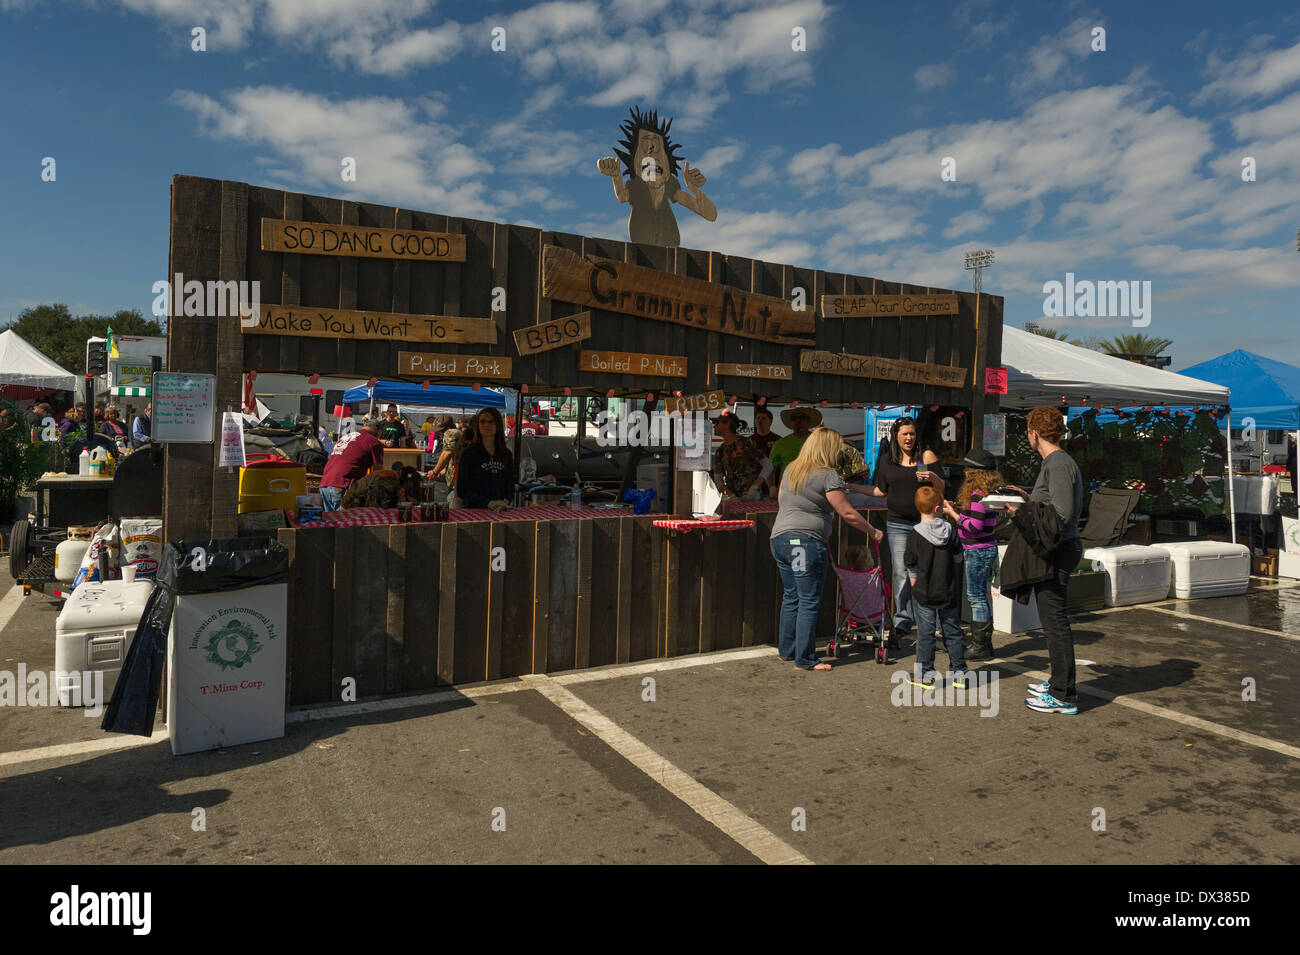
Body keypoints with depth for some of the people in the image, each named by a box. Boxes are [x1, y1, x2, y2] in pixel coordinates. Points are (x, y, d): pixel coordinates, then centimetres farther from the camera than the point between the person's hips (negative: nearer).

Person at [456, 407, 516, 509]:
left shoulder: (507, 454, 11)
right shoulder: (468, 453, 0)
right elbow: (462, 490, -3)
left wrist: (505, 501, -5)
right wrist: (489, 503, -11)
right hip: (473, 509, -2)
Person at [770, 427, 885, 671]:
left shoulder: (791, 469, 14)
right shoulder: (828, 475, -8)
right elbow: (847, 514, -8)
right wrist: (873, 532, 4)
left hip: (779, 538, 8)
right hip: (806, 543, -8)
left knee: (790, 597, 17)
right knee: (809, 602, 0)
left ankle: (787, 650, 25)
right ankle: (805, 659, 3)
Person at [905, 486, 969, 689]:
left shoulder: (915, 534, -11)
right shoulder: (951, 531, -2)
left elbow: (911, 566, -7)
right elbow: (958, 559, 5)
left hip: (924, 593, -3)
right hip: (949, 592, 3)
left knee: (925, 633, 4)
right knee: (953, 632, 13)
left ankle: (925, 675, 9)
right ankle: (959, 673, 20)